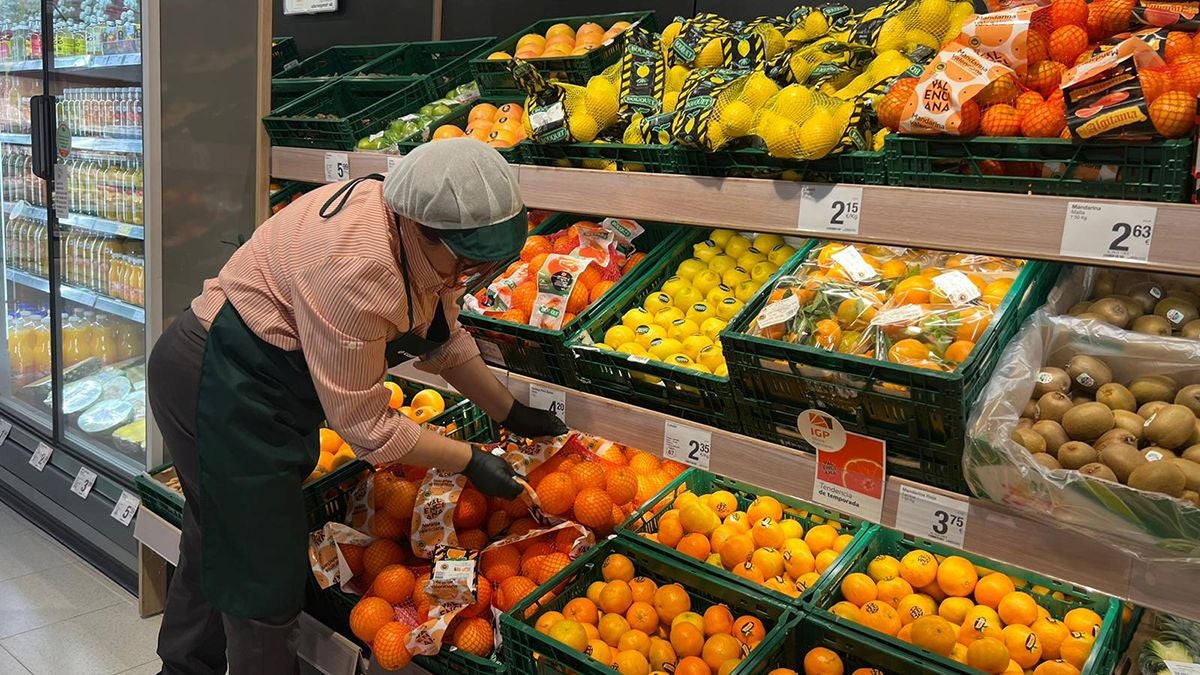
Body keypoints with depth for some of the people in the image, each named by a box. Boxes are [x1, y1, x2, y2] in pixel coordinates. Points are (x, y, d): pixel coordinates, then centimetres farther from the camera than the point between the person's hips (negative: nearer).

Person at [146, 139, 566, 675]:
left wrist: (512, 414, 7)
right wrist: (471, 462, -18)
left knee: (216, 544, 25)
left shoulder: (418, 230, -9)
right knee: (264, 573, -2)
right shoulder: (353, 264, -35)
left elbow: (444, 340, 6)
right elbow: (363, 424, -27)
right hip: (220, 389, -9)